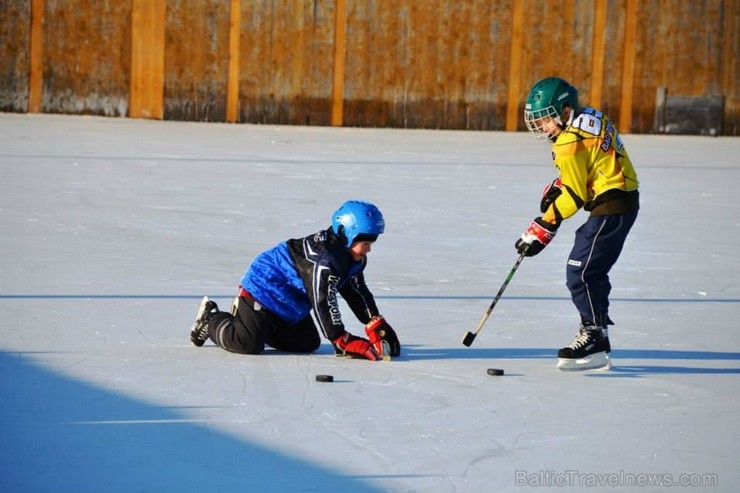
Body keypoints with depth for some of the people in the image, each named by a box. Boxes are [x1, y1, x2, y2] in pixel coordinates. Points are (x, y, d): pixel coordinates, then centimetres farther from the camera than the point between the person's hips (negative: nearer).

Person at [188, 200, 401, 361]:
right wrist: (343, 342, -36)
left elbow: (357, 292, 7)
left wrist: (378, 327, -3)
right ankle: (210, 321, 7)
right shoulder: (323, 259, -33)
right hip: (262, 288, -11)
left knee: (308, 343, 14)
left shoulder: (353, 258, -1)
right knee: (248, 344, -23)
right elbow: (323, 301, -35)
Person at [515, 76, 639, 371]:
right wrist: (558, 186, 11)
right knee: (589, 272, 15)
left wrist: (543, 228, -12)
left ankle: (595, 339, -10)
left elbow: (574, 196, -17)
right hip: (620, 200, 11)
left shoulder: (570, 142, -19)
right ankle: (595, 336, 20)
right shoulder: (588, 118, 10)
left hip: (611, 207, -11)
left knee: (581, 273, -10)